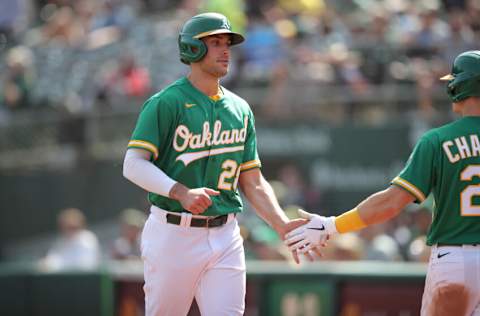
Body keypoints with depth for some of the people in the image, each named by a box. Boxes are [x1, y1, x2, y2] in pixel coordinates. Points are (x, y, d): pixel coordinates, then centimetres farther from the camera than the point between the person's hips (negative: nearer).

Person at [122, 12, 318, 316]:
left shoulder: (240, 109, 13)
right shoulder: (166, 103, -6)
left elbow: (253, 181, 15)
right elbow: (134, 164, -16)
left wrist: (283, 226, 0)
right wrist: (181, 192, -30)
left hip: (226, 237, 5)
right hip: (173, 233, -5)